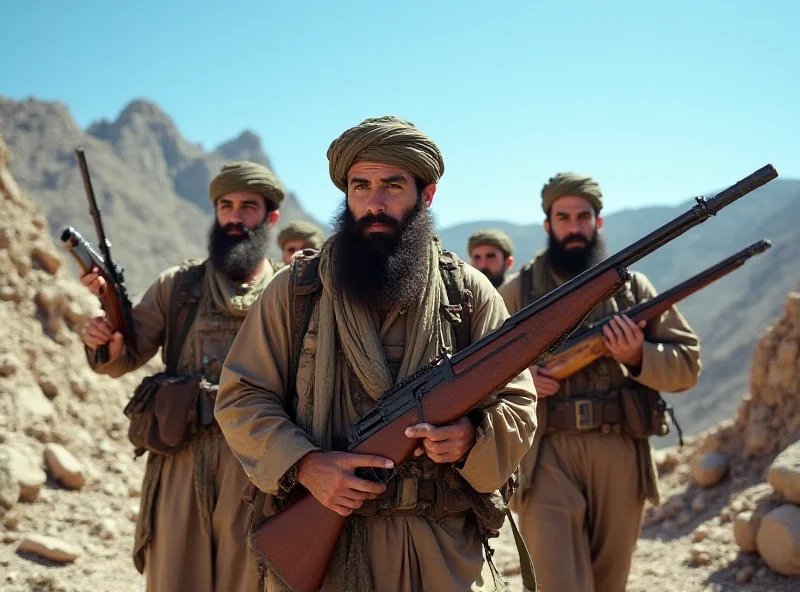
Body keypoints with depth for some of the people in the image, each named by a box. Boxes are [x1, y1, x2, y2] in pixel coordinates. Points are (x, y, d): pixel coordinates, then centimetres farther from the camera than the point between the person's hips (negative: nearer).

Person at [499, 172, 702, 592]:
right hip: (546, 459, -2)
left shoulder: (633, 287, 10)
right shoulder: (519, 290, 7)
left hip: (619, 458, 3)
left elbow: (687, 364, 8)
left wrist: (638, 357, -12)